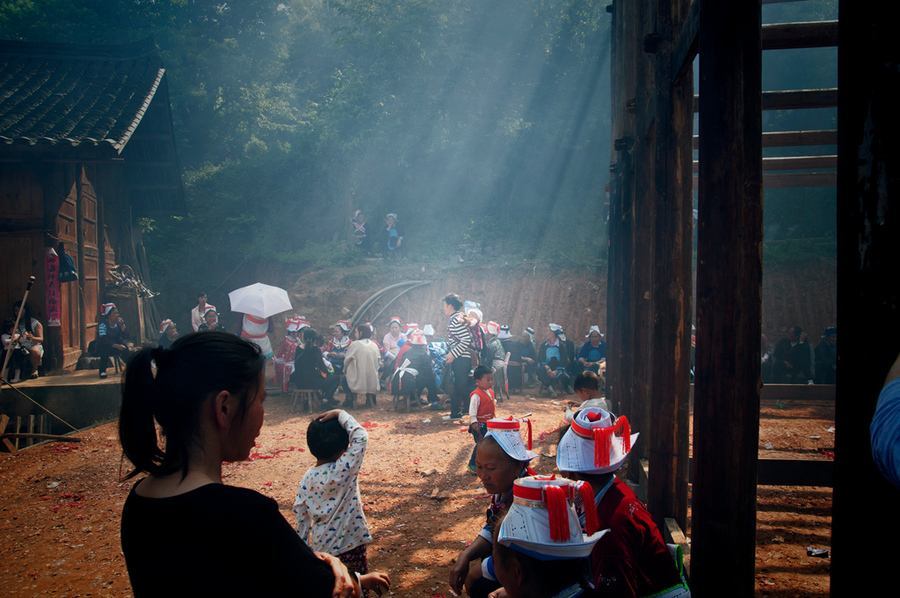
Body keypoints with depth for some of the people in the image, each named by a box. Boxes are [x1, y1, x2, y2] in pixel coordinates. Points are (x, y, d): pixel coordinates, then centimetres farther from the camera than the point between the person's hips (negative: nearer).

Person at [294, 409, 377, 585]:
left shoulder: (307, 478, -4)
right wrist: (341, 414, -15)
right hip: (350, 548, -5)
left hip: (321, 549, 6)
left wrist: (303, 545, 16)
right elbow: (361, 436, -21)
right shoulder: (344, 470, -21)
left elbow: (301, 515, 4)